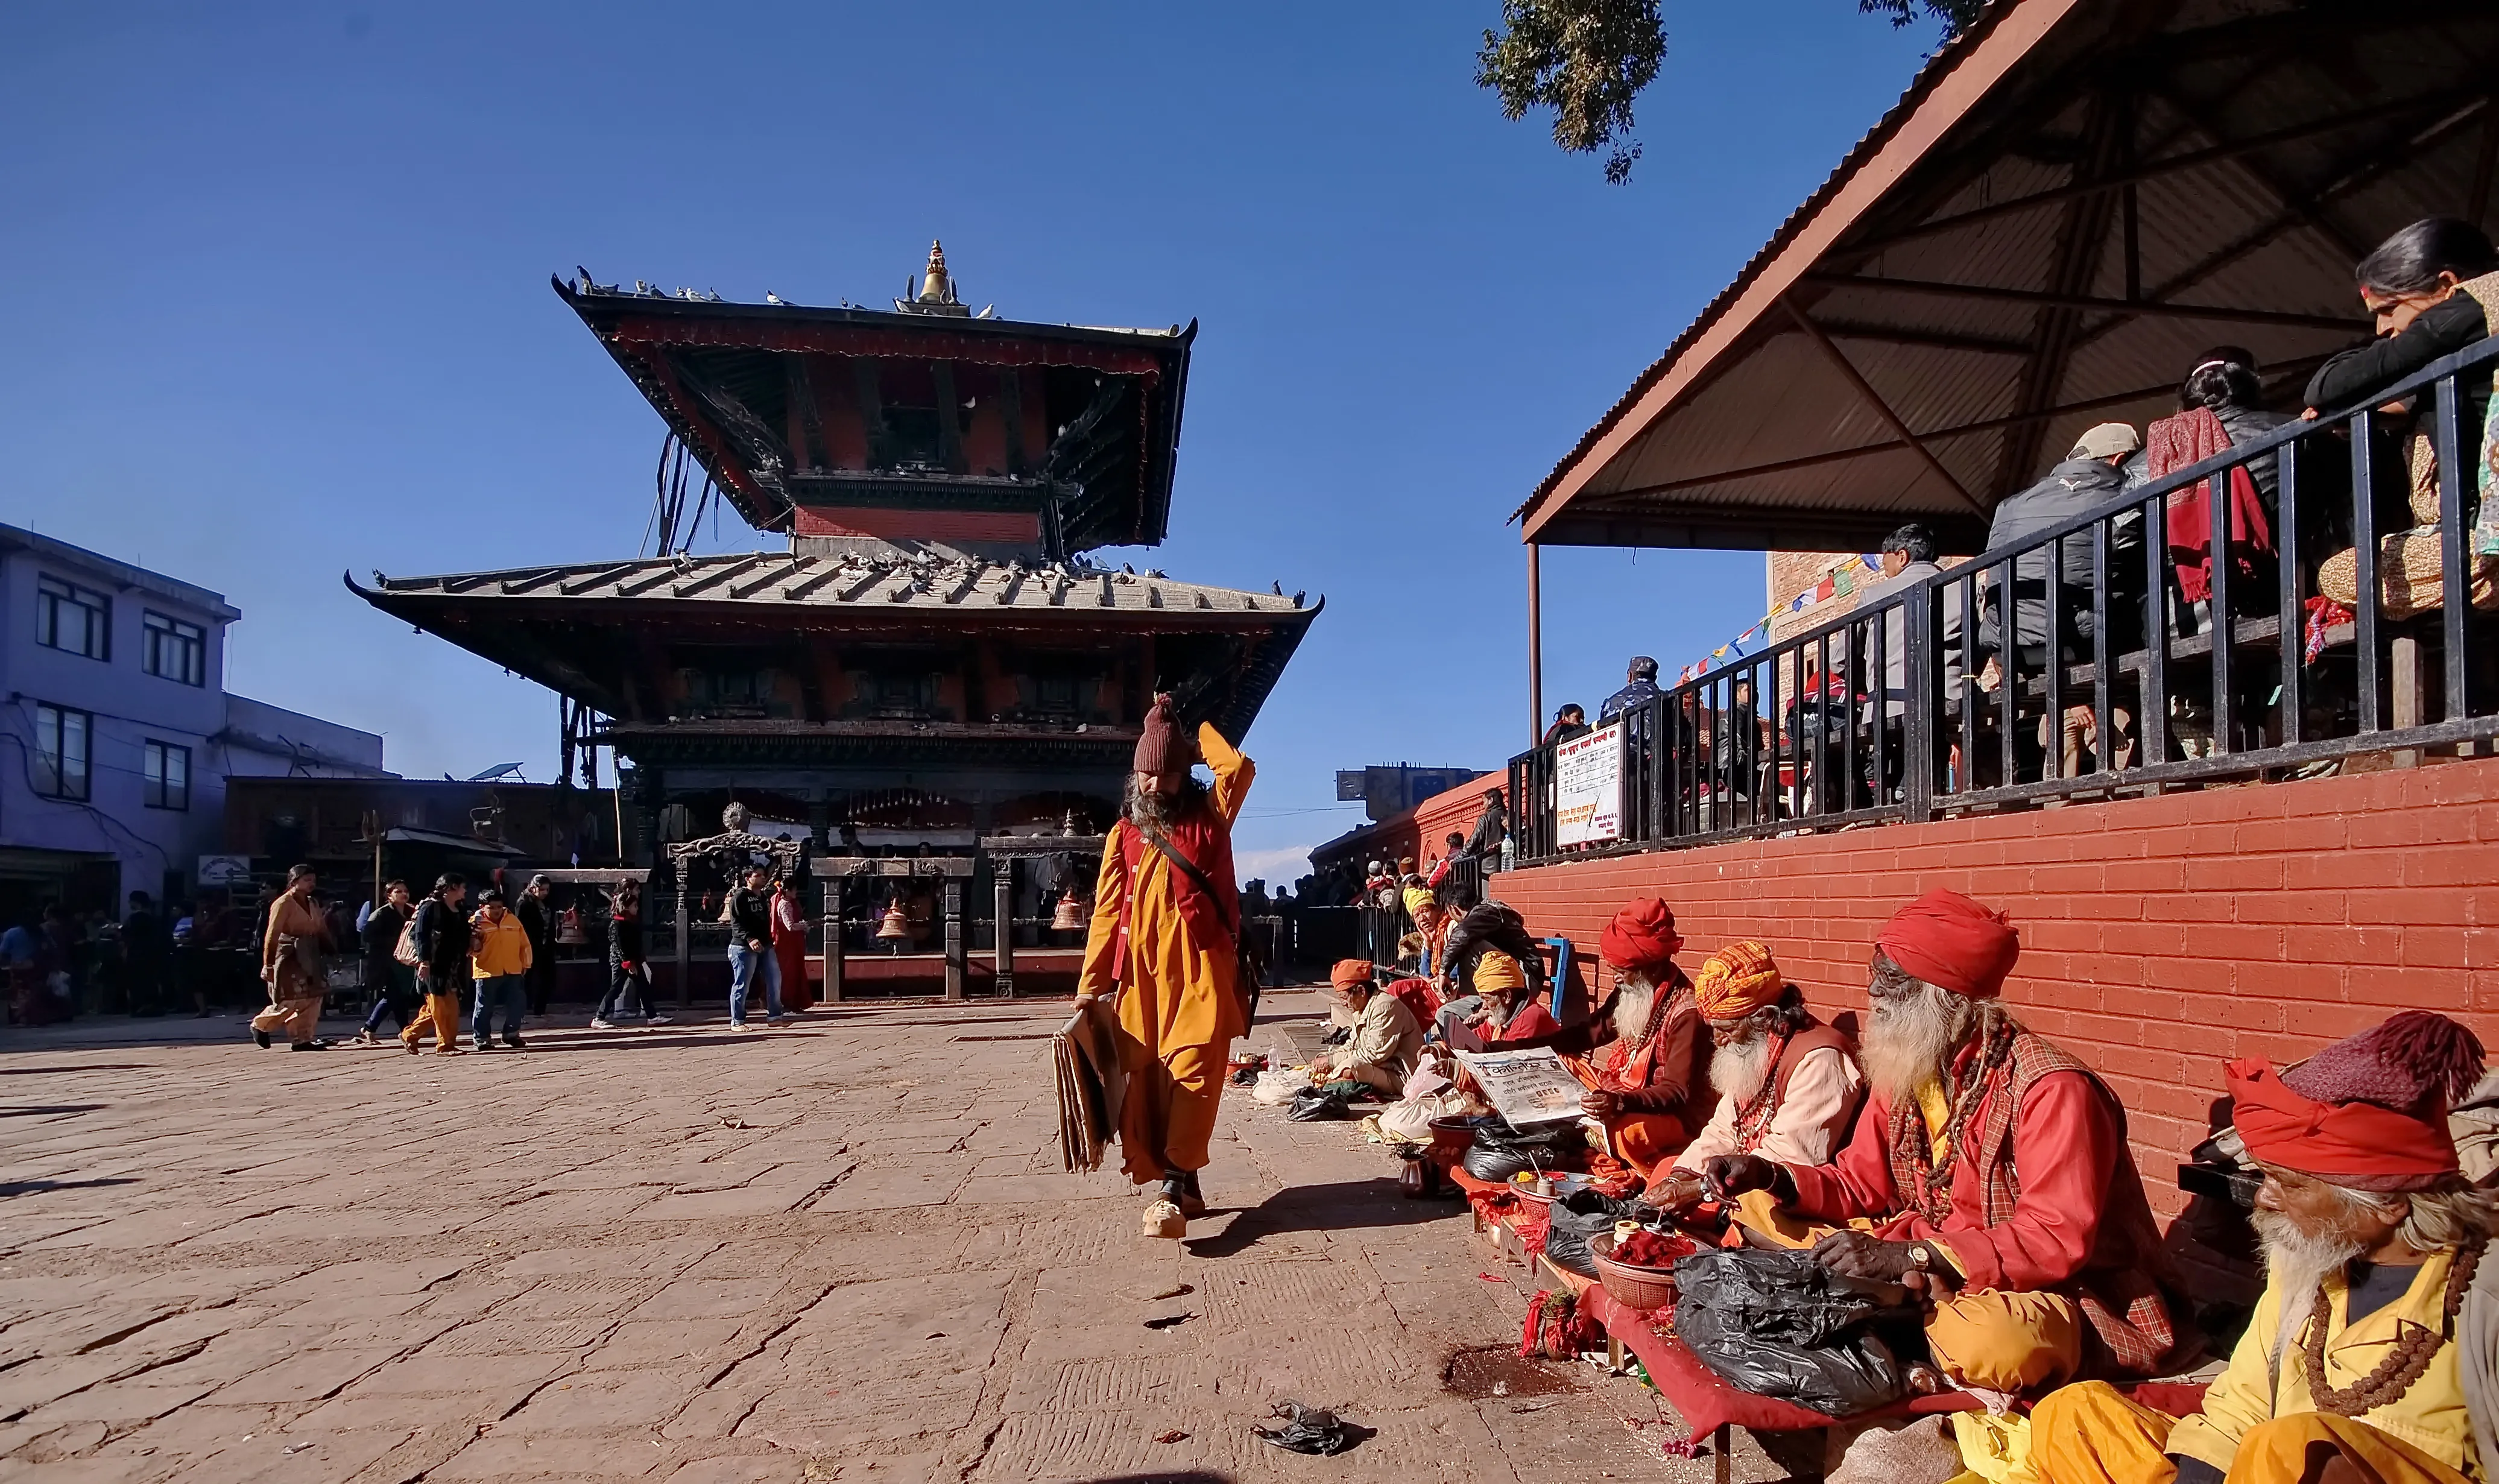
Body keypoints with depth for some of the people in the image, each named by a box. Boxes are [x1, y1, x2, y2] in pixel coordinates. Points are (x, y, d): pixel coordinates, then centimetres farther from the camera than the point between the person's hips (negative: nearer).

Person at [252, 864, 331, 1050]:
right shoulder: (283, 904, -9)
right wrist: (268, 964, -16)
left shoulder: (313, 904, 14)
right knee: (290, 1002, -6)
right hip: (289, 957, -7)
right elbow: (272, 935, -13)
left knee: (313, 998, 1)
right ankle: (260, 1025, 20)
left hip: (308, 958, 7)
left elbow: (322, 930, 13)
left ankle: (303, 1039, 5)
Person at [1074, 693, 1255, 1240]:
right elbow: (1107, 912, 9)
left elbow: (1239, 769, -12)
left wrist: (1192, 729, 4)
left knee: (1193, 1071, -13)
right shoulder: (1123, 835, 12)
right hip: (1142, 975, 3)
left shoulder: (1208, 817, 7)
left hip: (1201, 970, -3)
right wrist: (1091, 983, 4)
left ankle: (1176, 1184, -14)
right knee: (1147, 1078, 3)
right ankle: (1182, 1185, 12)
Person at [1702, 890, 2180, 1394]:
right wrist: (1770, 1176, -11)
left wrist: (1909, 1256, -34)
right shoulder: (1903, 1069, 2)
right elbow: (1860, 1184, 9)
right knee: (1760, 1208, -1)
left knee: (1992, 1343, -42)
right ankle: (1926, 1301, -11)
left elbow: (2057, 1240, -27)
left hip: (2046, 1291, -7)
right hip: (1925, 1266, 7)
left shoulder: (2052, 1089, -21)